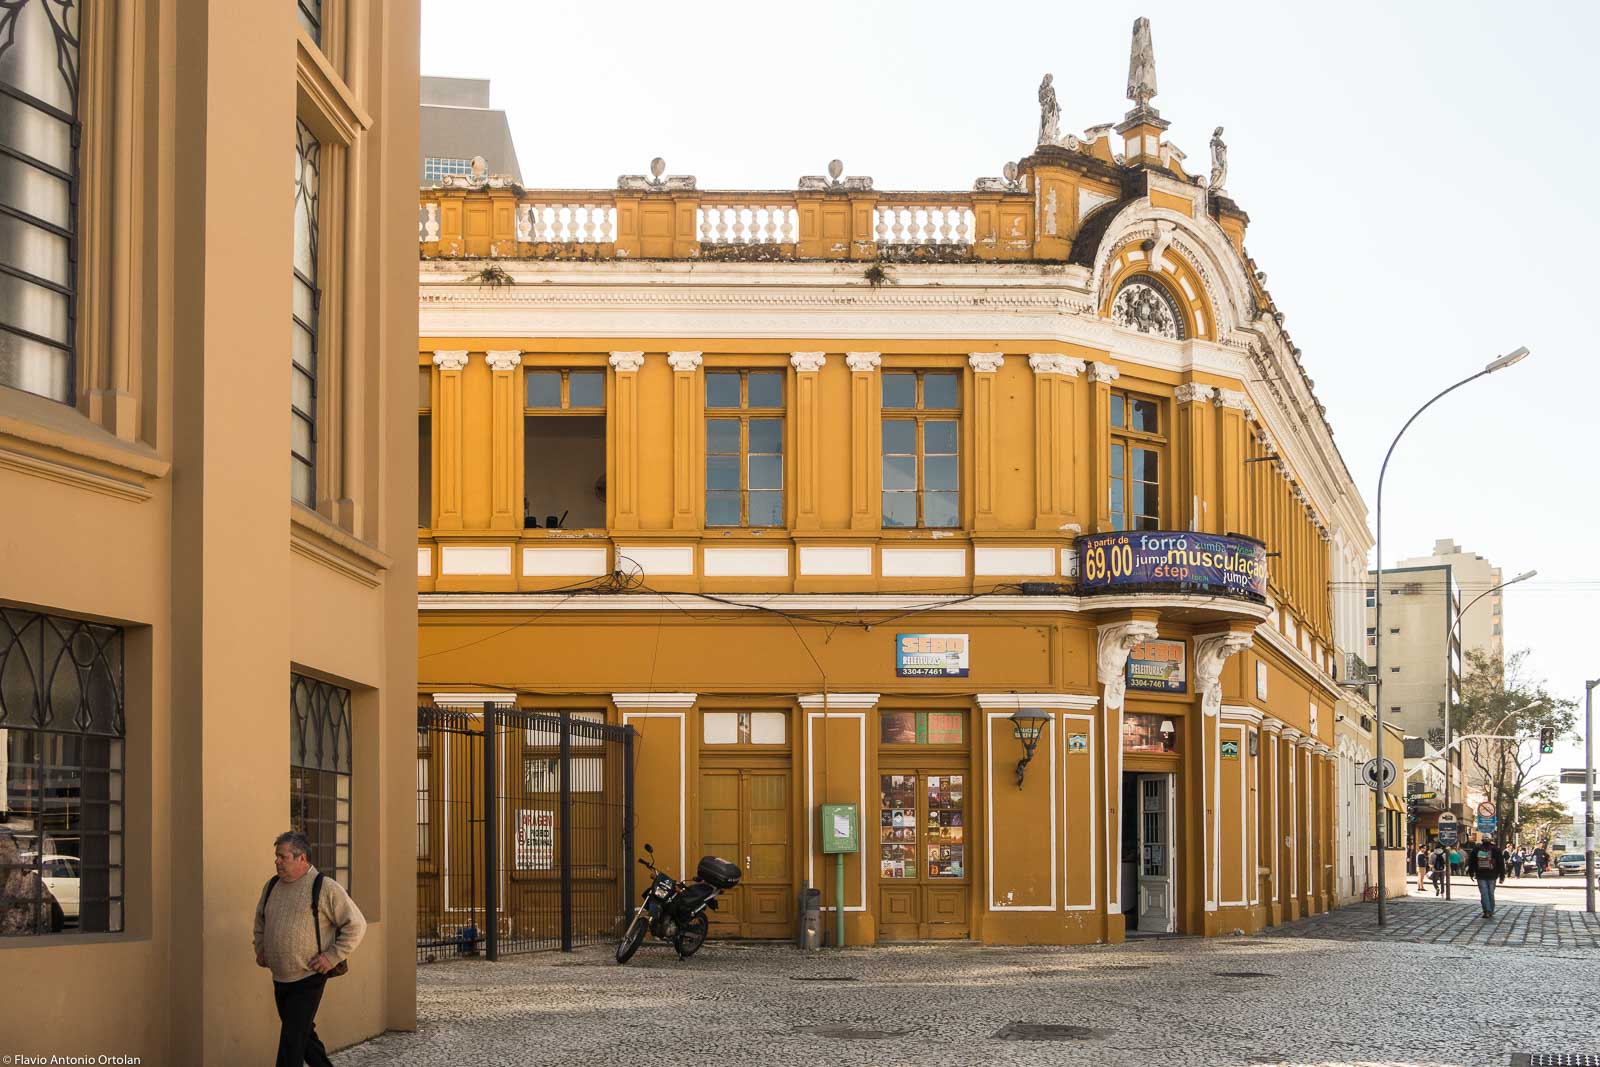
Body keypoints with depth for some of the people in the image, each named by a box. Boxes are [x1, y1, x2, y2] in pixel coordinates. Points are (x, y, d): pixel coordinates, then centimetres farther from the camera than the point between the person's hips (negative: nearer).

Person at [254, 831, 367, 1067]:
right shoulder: (272, 886, 9)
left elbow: (356, 924, -9)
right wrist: (260, 948, 16)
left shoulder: (325, 888, -10)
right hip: (279, 977, 7)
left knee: (292, 1039, -9)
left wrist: (332, 957, -14)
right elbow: (260, 919, 29)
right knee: (304, 1033, 16)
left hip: (308, 979, -7)